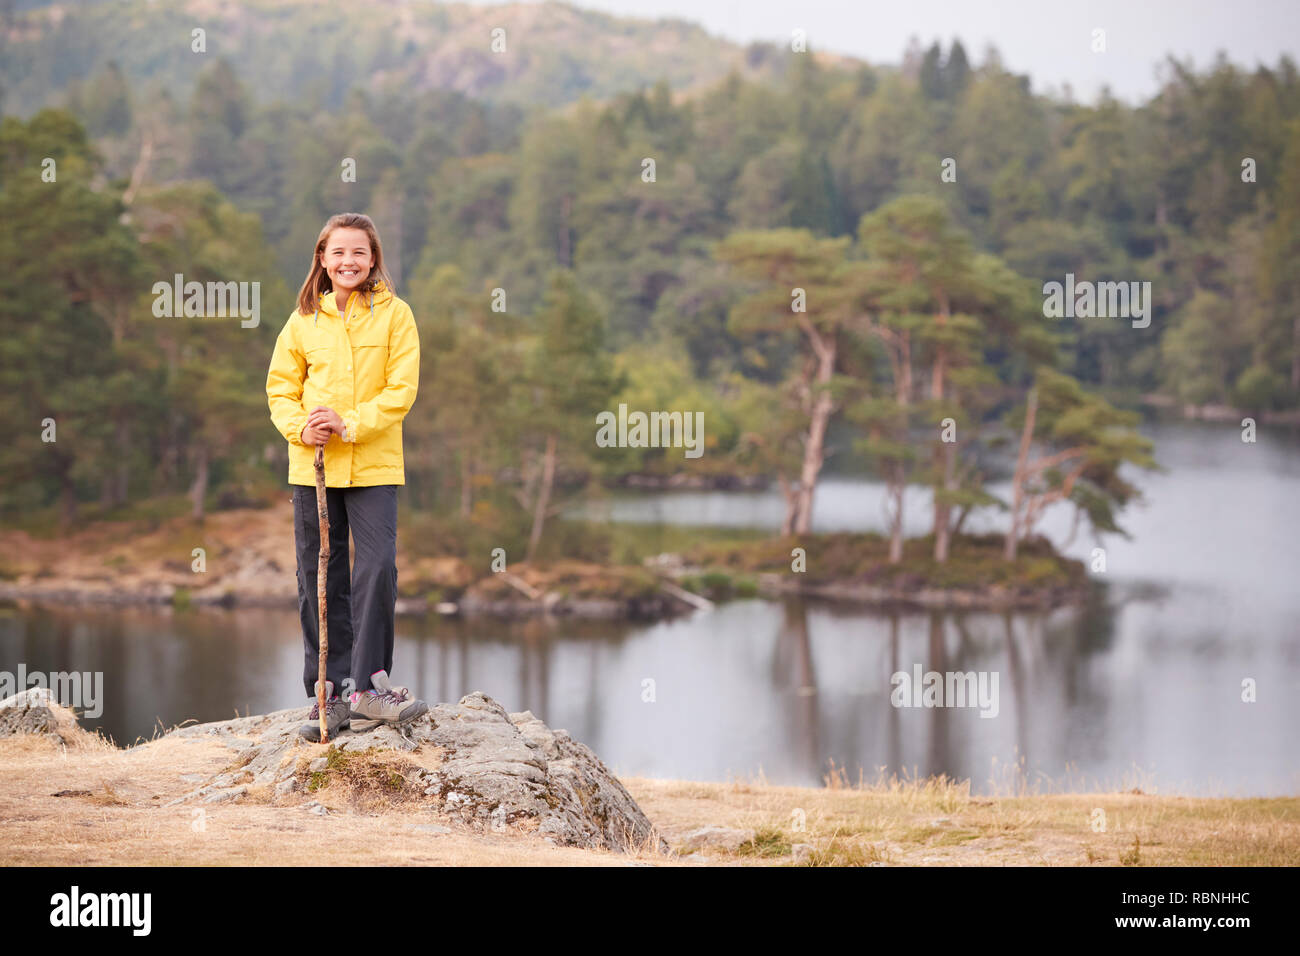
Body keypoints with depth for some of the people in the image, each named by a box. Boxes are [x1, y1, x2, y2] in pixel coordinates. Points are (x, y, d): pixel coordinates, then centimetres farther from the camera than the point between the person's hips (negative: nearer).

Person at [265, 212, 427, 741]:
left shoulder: (394, 314, 0)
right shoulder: (304, 320, 6)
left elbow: (401, 389, -6)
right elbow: (280, 388, 9)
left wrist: (349, 424, -17)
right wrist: (301, 427, -11)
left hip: (374, 464, -2)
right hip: (313, 465, 2)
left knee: (378, 567, -12)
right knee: (319, 579, 5)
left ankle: (367, 684, -2)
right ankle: (331, 692, 13)